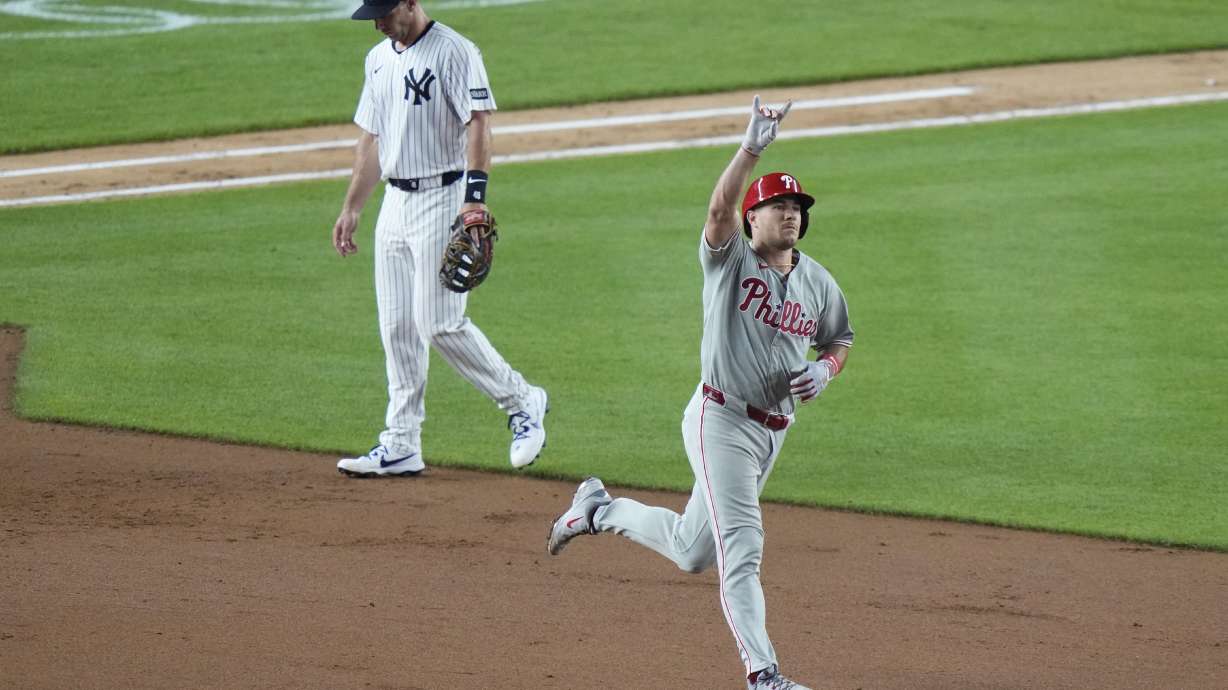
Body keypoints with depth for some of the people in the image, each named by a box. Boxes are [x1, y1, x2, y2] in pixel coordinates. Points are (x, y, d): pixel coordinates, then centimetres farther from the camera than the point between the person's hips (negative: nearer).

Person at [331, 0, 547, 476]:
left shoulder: (454, 52, -11)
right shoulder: (379, 59, 15)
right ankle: (401, 445, 8)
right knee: (397, 327, 5)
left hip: (442, 200, -8)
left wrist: (474, 197, -28)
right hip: (395, 202, 8)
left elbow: (478, 125, -18)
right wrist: (351, 209, 18)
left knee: (440, 322, -12)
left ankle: (522, 403, 5)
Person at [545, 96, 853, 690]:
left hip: (774, 431, 6)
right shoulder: (730, 259, -8)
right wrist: (751, 148, -40)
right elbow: (720, 208, -28)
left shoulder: (818, 283, 8)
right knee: (741, 549, -15)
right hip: (721, 422, -6)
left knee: (693, 551, 15)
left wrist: (825, 369, -1)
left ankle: (600, 509, 39)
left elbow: (840, 340, 23)